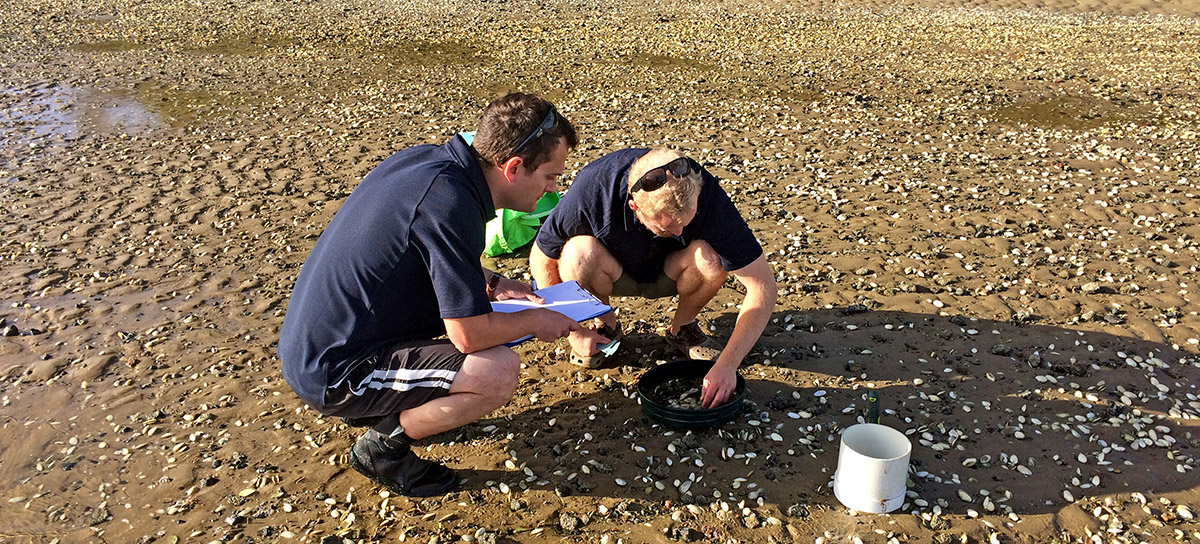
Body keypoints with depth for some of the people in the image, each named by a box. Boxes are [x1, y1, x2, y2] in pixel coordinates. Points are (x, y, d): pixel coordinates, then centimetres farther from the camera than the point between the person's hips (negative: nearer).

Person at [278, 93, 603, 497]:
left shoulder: (425, 159, 0)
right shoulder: (449, 201, -27)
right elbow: (470, 335, -23)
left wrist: (492, 284, 10)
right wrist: (536, 320, -4)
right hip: (332, 373, -10)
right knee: (500, 372, -21)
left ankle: (378, 404, 18)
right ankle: (382, 447, 0)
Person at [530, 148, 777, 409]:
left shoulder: (706, 196, -32)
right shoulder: (591, 190, -34)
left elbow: (763, 286, -29)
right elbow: (542, 260, -16)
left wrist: (727, 365, -35)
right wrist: (572, 332, -16)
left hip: (669, 273, 1)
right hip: (615, 274, 0)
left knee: (712, 258, -32)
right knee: (579, 254, -34)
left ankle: (683, 327, -1)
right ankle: (605, 326, -2)